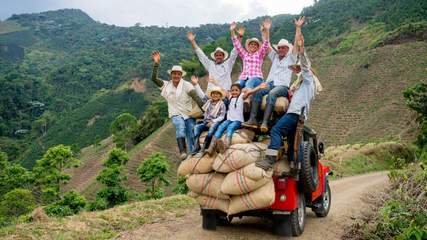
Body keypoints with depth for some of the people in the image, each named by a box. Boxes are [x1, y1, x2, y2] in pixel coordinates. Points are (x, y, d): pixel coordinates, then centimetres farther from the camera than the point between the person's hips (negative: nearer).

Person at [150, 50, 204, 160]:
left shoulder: (187, 85, -4)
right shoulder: (166, 85, 7)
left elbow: (197, 98, -12)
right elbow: (154, 78, -2)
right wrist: (156, 63, -11)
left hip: (189, 114, 0)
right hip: (176, 115, 0)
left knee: (192, 137, -9)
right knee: (180, 126, -31)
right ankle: (182, 151, -34)